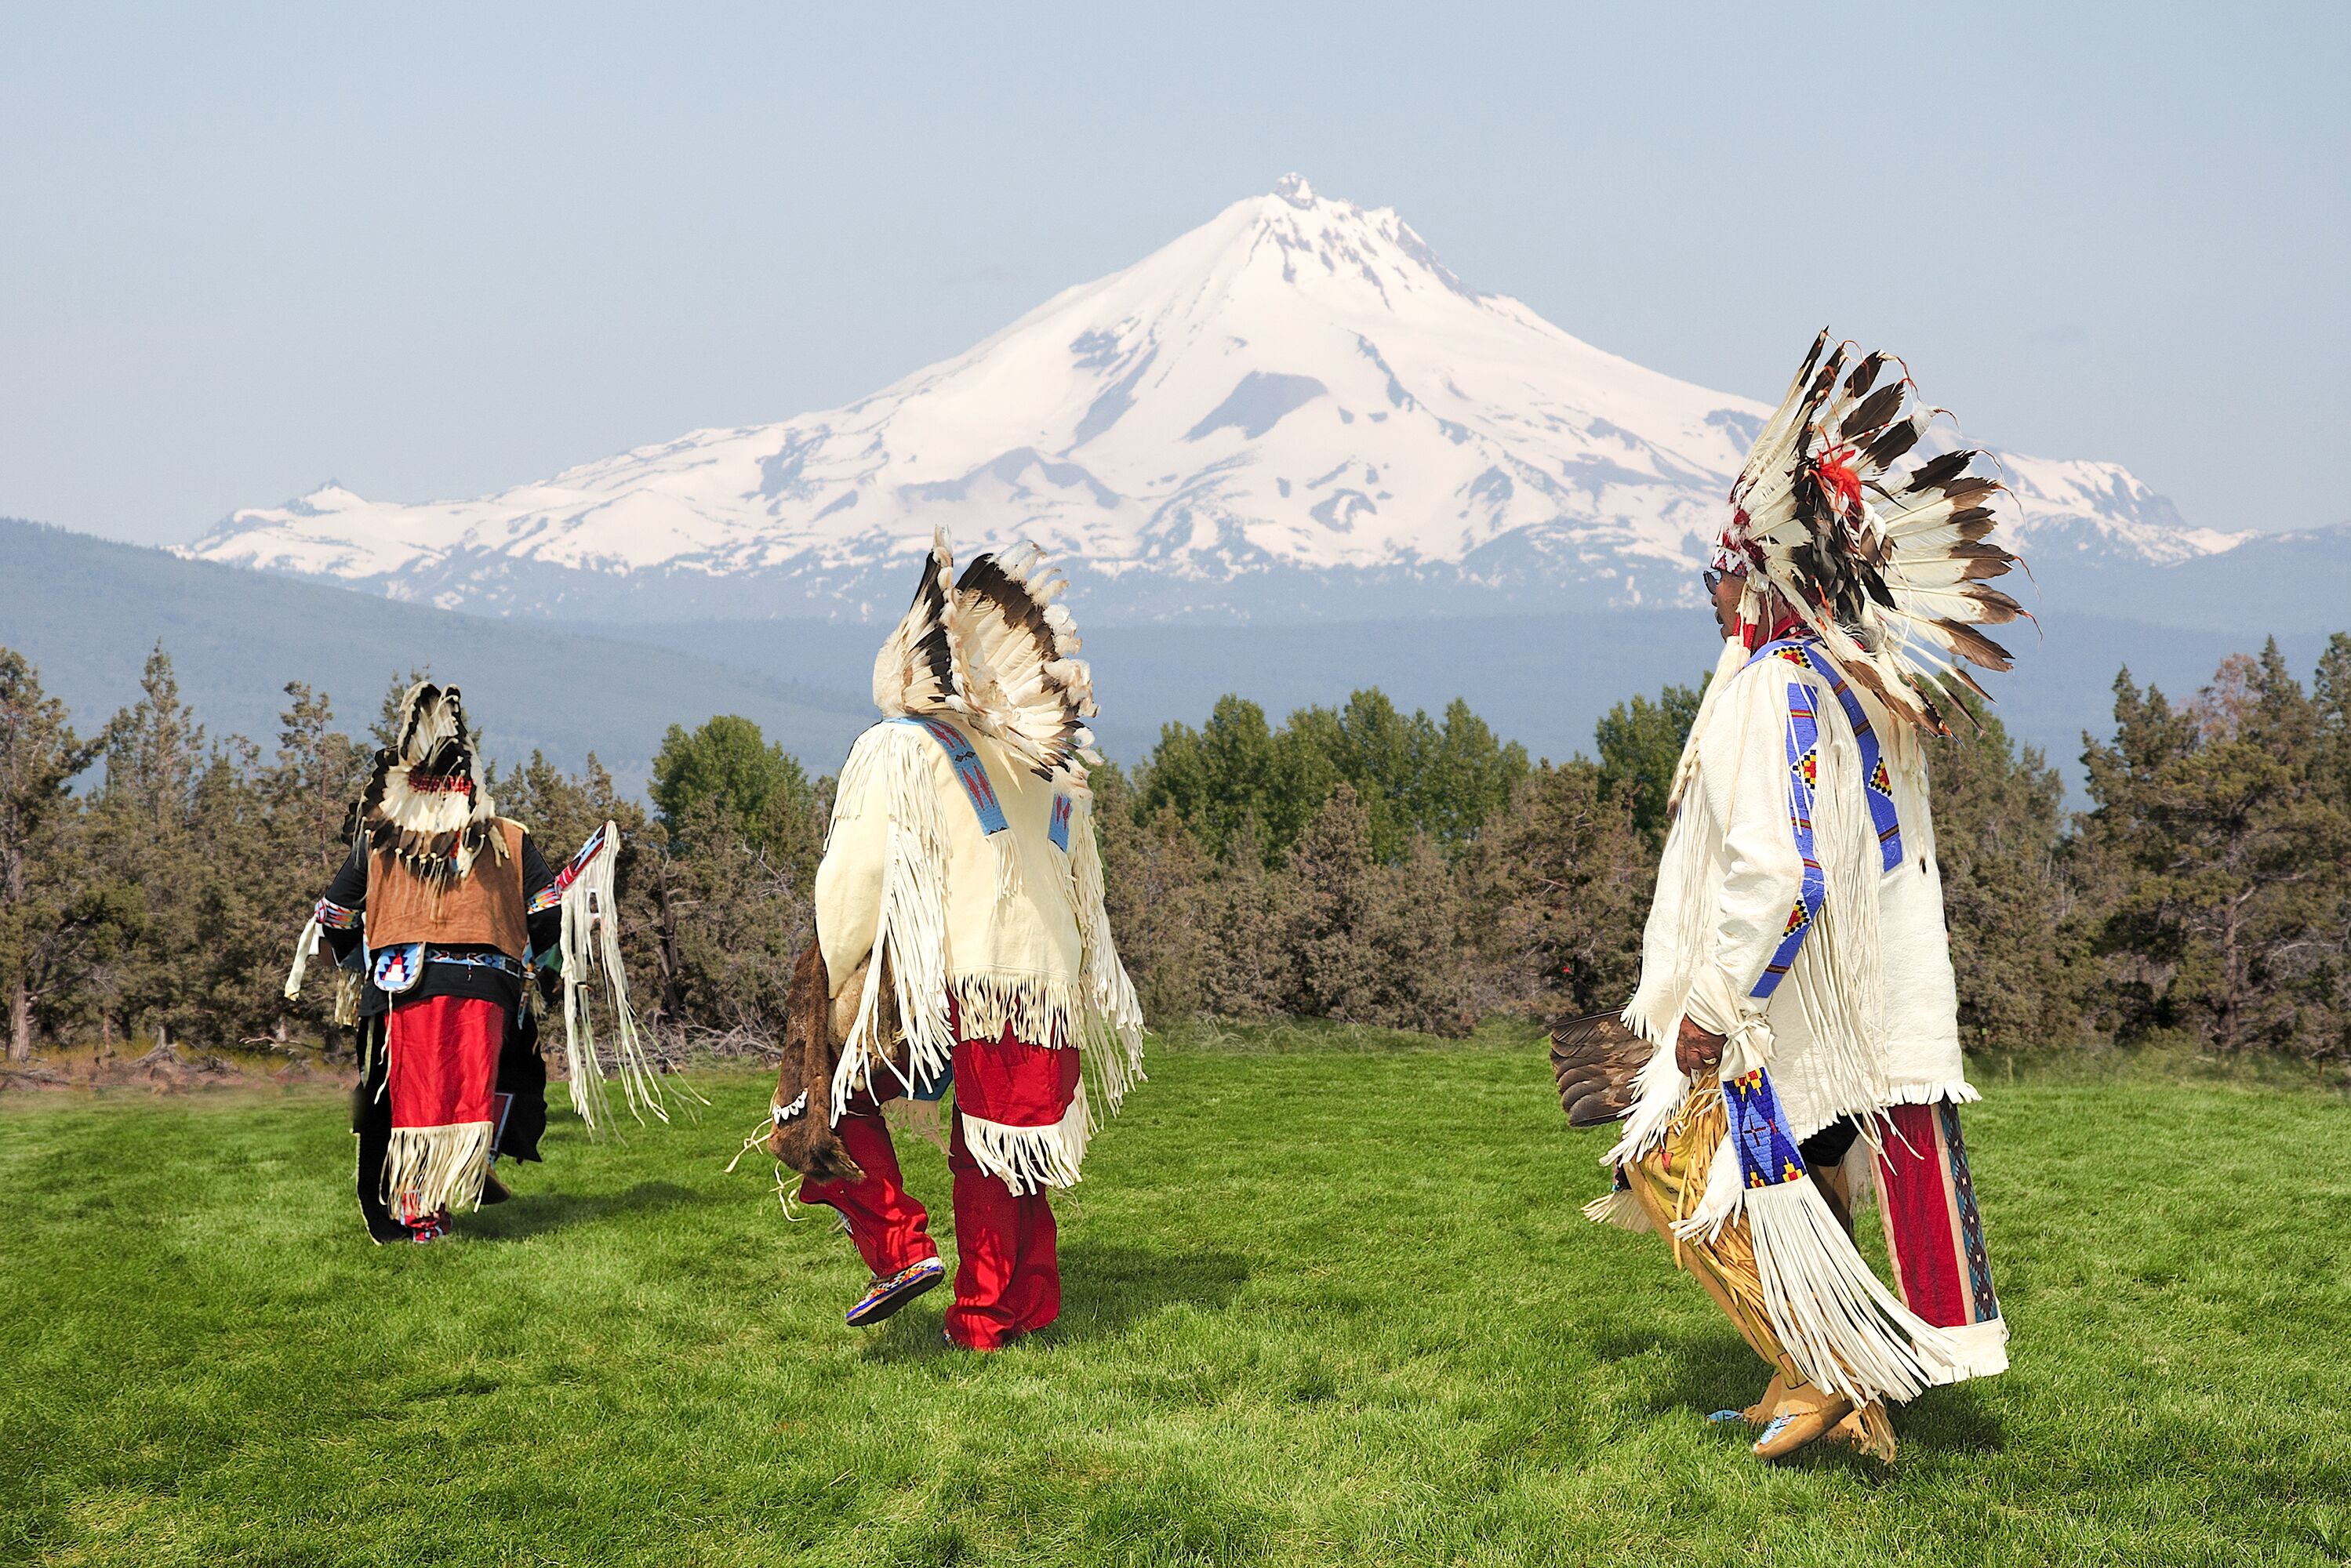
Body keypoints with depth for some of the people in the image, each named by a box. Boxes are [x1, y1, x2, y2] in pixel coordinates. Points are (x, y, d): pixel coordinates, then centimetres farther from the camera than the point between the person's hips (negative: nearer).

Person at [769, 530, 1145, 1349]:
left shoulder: (901, 753, -7)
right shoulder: (1054, 766, 12)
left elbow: (855, 880, -13)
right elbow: (1083, 889, 17)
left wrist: (840, 978, -3)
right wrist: (1079, 993, 25)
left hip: (939, 982, -5)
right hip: (1043, 989, 5)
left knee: (830, 1091, 14)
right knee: (997, 1160, 15)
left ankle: (901, 1249, 2)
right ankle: (993, 1320, 20)